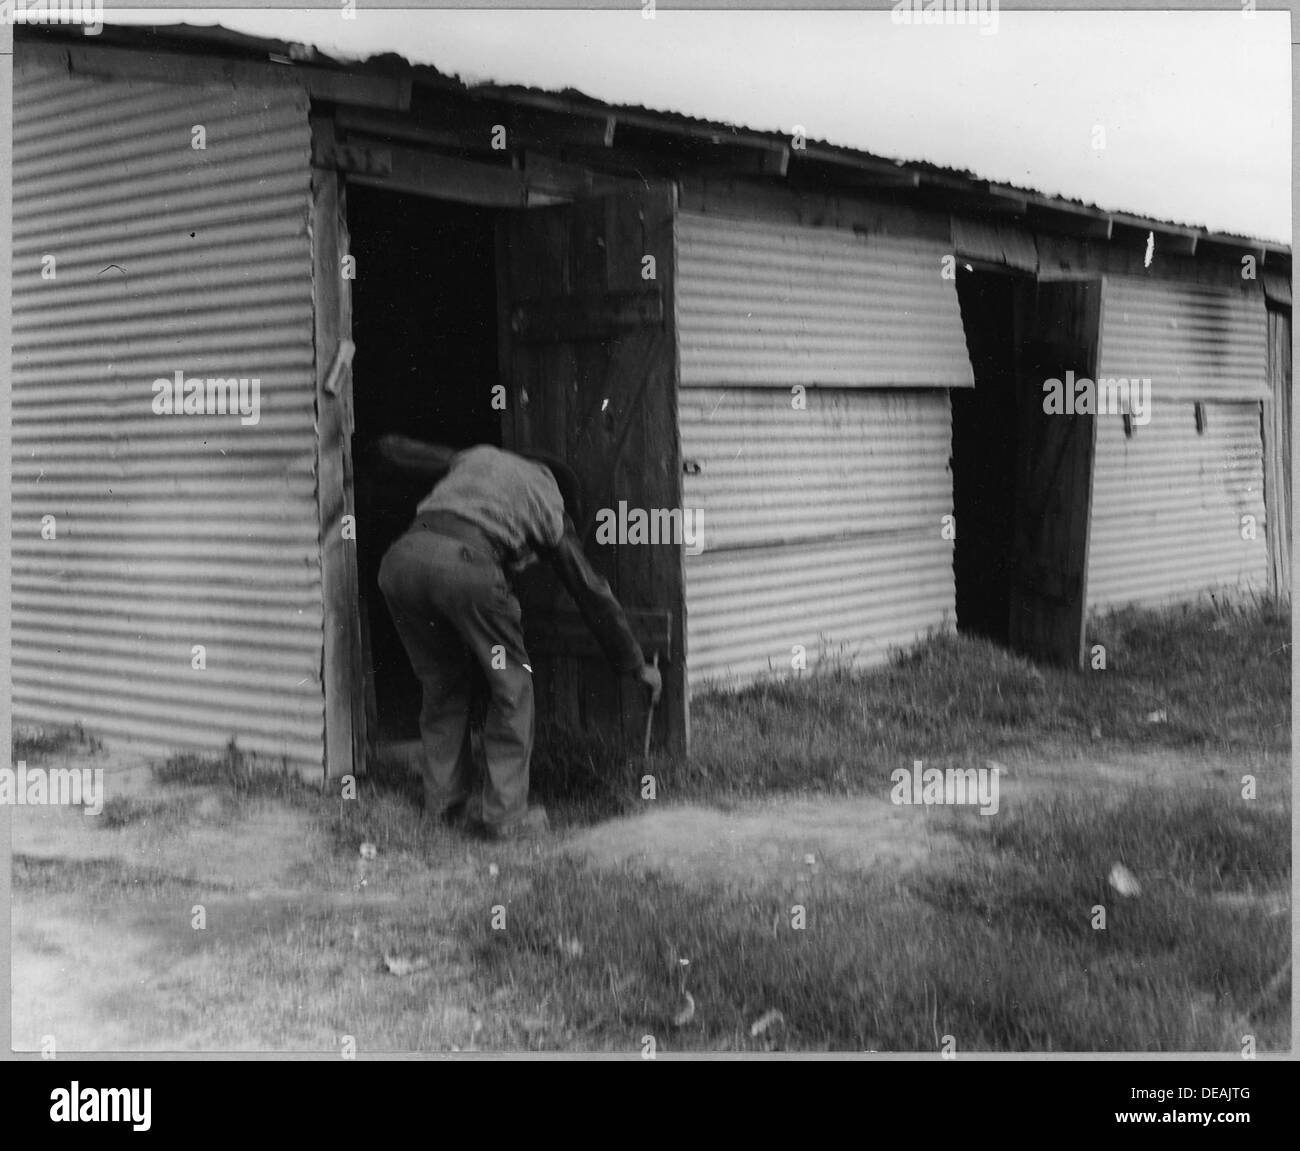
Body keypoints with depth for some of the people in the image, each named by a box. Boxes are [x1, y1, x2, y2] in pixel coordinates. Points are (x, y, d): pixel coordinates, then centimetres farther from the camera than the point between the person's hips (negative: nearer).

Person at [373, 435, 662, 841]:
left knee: (441, 686, 21)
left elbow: (391, 449, 38)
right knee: (511, 686, 14)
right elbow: (592, 593, 30)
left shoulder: (479, 457, 35)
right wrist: (638, 666, 38)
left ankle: (443, 805, 24)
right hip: (466, 563, -4)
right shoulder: (551, 510, 26)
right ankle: (505, 815, 13)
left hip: (402, 557, 4)